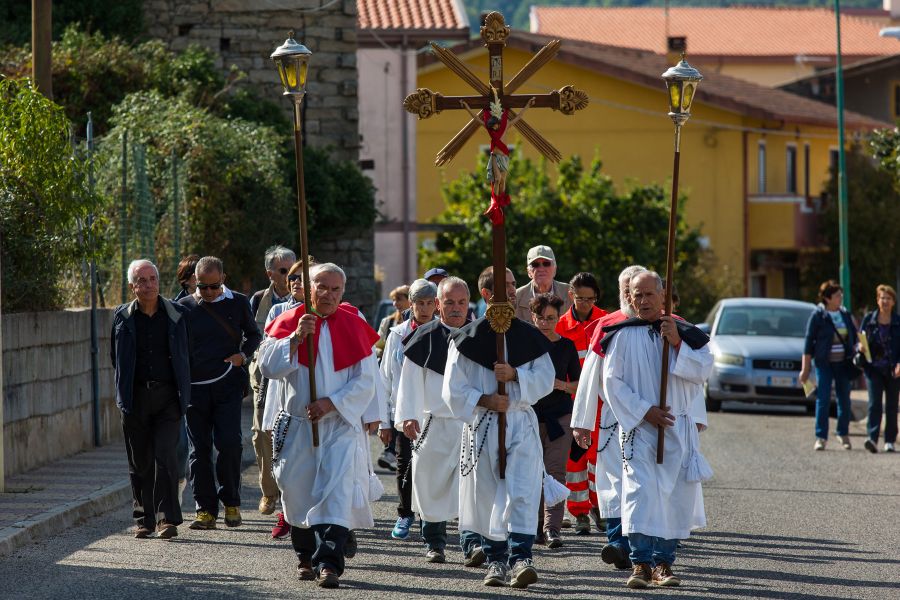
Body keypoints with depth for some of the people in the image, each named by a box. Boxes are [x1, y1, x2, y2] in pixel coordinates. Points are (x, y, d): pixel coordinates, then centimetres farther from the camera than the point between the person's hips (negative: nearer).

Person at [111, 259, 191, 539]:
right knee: (139, 462, 6)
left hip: (167, 395, -2)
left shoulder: (176, 314, 3)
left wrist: (181, 389, 9)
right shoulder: (122, 317, 4)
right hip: (135, 398, 2)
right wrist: (126, 388, 12)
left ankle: (167, 519, -10)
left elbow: (185, 355, 11)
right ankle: (144, 519, 15)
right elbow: (116, 358, 15)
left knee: (166, 456, -12)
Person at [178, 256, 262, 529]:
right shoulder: (185, 307, 6)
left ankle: (231, 502, 8)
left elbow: (254, 335, 18)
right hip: (195, 387, 1)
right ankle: (205, 509, 6)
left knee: (229, 443, -11)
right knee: (199, 449, 1)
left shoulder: (237, 303, 5)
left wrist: (244, 354, -3)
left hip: (228, 386, -1)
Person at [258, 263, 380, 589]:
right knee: (298, 490, 7)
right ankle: (306, 558, 25)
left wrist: (332, 402, -12)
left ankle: (329, 562, -19)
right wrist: (296, 337, -19)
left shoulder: (354, 327, 3)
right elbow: (268, 366, -8)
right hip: (297, 424, 1)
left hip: (340, 424, -1)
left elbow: (366, 381, 0)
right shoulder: (290, 322, 3)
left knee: (336, 491, -15)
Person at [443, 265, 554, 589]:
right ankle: (497, 561, 15)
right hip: (482, 426, 0)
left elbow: (546, 378, 3)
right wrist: (484, 400, -15)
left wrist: (515, 375, -13)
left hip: (522, 424, 0)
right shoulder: (467, 338, 1)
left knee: (522, 492, -13)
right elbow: (453, 389, -1)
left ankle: (521, 558, -20)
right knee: (487, 496, 4)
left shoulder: (529, 336, 7)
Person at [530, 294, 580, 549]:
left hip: (560, 415, 0)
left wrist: (563, 385, -10)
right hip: (530, 413, 0)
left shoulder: (566, 345, 5)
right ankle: (535, 524, 14)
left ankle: (552, 527, -11)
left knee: (556, 470, -7)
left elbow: (578, 382, 9)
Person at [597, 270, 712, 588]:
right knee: (640, 492, -15)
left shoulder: (684, 332, 9)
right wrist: (644, 410, -10)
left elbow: (703, 371, 0)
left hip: (679, 427, 3)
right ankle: (641, 562, -16)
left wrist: (677, 344, -13)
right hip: (639, 427, -3)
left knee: (676, 495, 2)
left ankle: (663, 561, 11)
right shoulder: (623, 335, 2)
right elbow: (612, 381, -1)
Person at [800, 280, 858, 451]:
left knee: (844, 399, 8)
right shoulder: (818, 315, -6)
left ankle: (843, 434, 23)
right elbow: (809, 342, -5)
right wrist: (805, 369, -7)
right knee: (823, 400, -7)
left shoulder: (845, 314, 8)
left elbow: (854, 337, 19)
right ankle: (821, 437, -3)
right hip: (824, 363, -4)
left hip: (843, 363, 4)